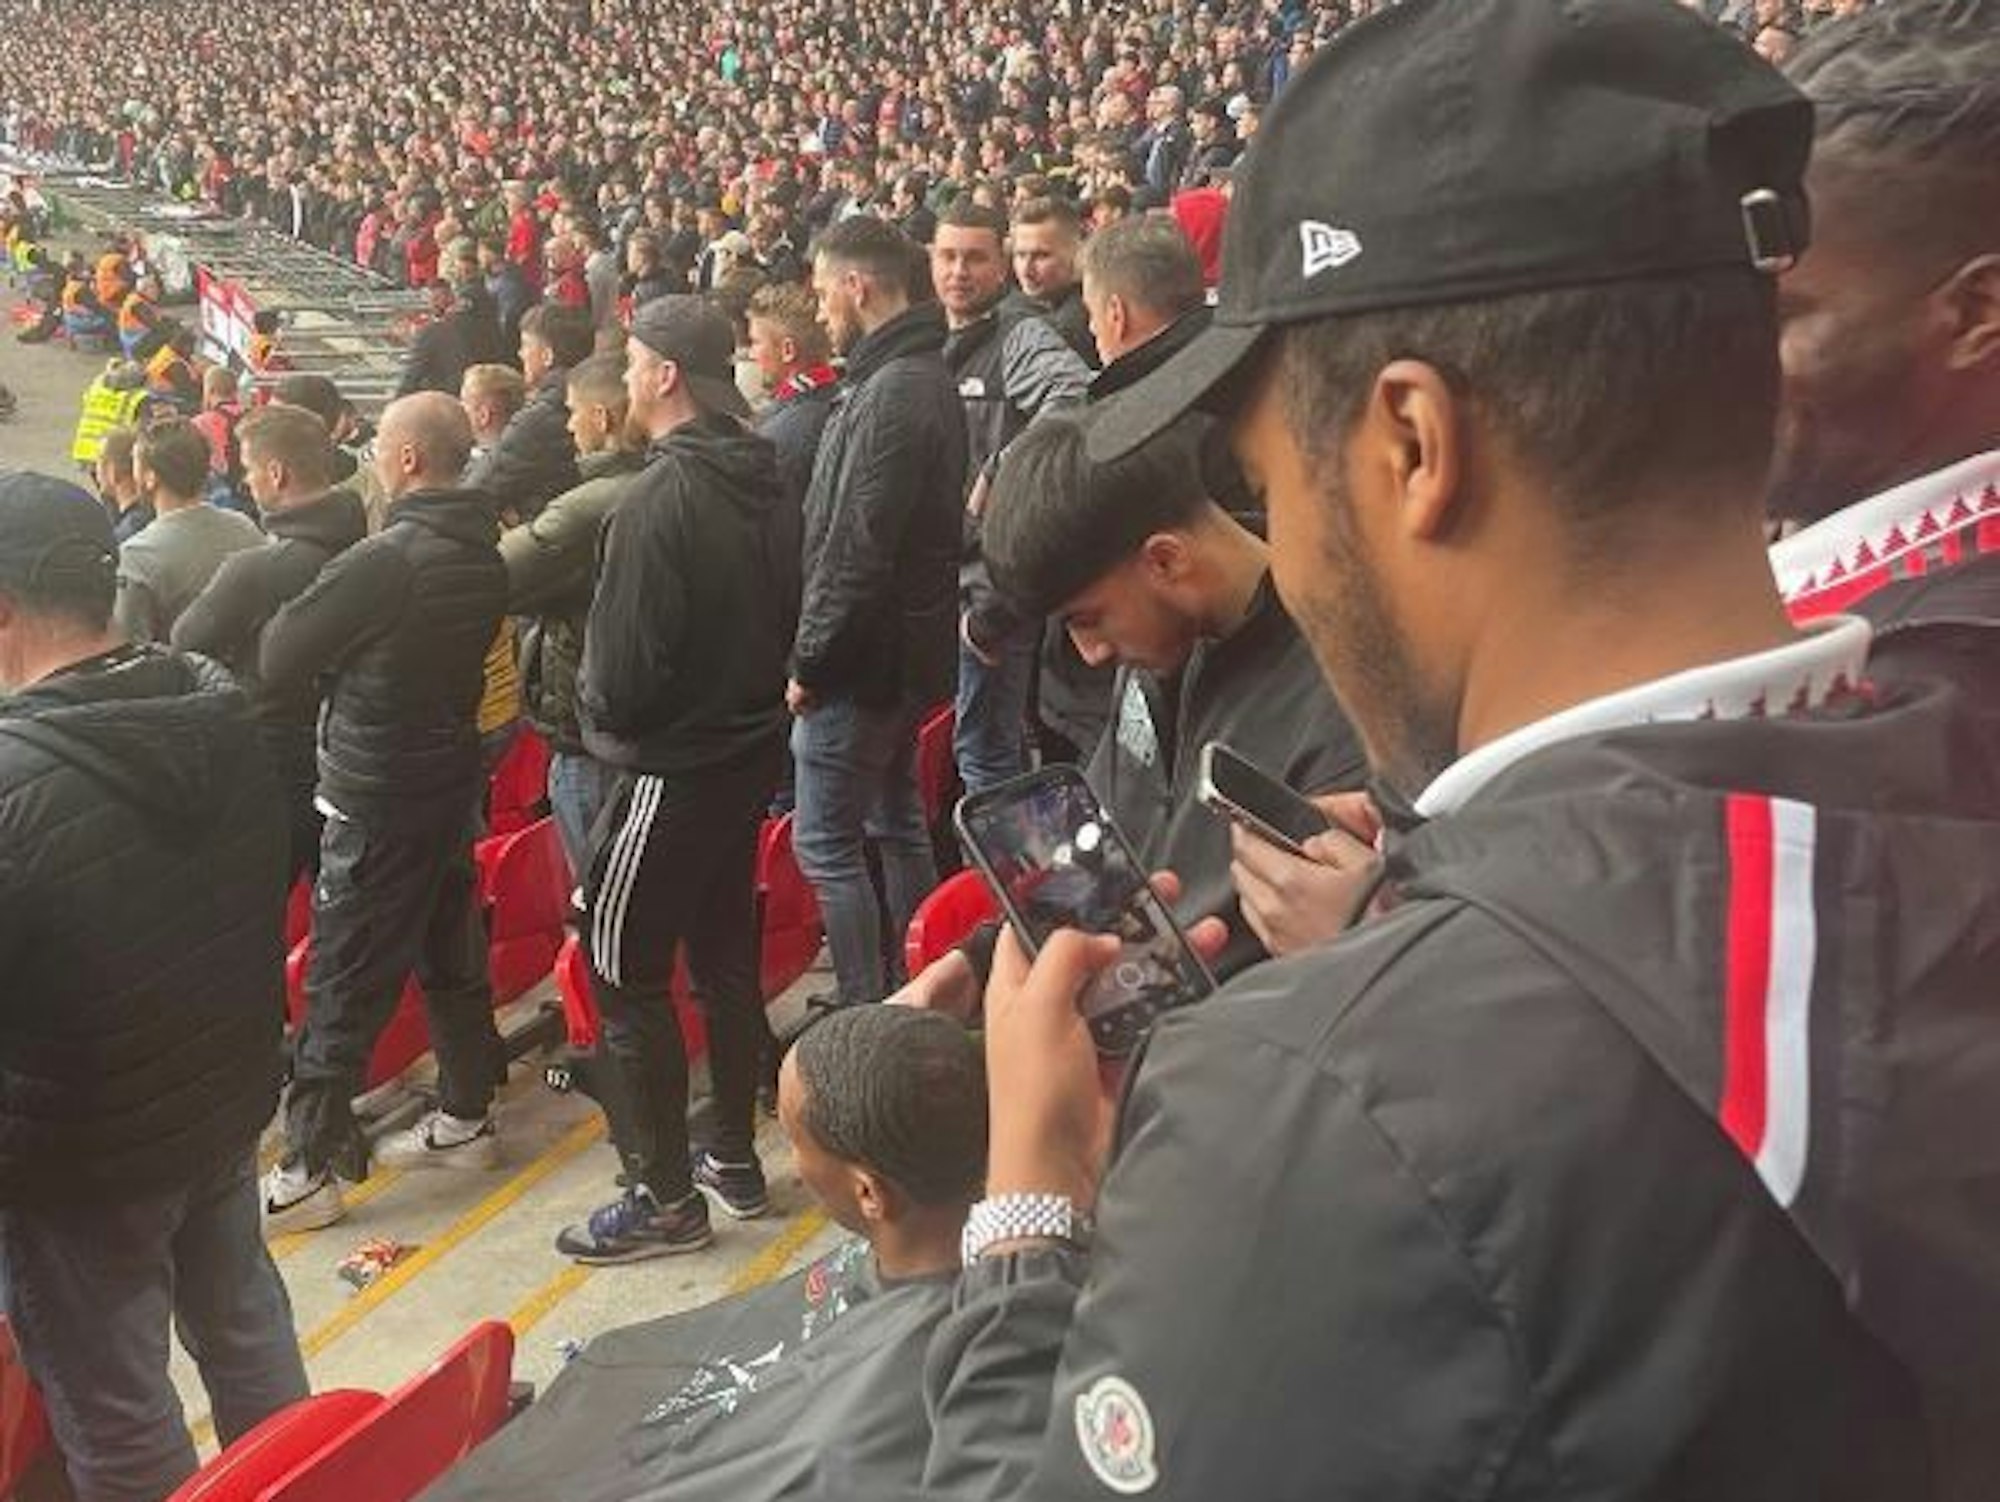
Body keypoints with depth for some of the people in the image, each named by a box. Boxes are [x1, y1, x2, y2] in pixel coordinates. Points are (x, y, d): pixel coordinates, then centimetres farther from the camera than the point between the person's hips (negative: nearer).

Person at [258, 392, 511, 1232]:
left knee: (341, 985, -1)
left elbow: (276, 664, -14)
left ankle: (308, 1171, 7)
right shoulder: (484, 555, 3)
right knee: (451, 956, 18)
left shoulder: (384, 562, -22)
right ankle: (464, 1120, 31)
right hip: (452, 778, 8)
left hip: (376, 799, -8)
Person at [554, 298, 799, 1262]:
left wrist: (595, 704, -1)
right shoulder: (765, 484, 3)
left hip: (673, 767, -9)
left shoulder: (660, 498, -22)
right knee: (725, 956, 18)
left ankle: (664, 1197, 9)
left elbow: (624, 670, -21)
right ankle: (734, 1156, 30)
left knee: (625, 974, 2)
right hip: (750, 750, 9)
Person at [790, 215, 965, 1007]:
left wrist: (810, 661, -16)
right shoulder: (925, 377, 12)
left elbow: (859, 552, -25)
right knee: (897, 826, 18)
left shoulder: (893, 391, -21)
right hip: (905, 652, 10)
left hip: (863, 660, -10)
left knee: (826, 844, -2)